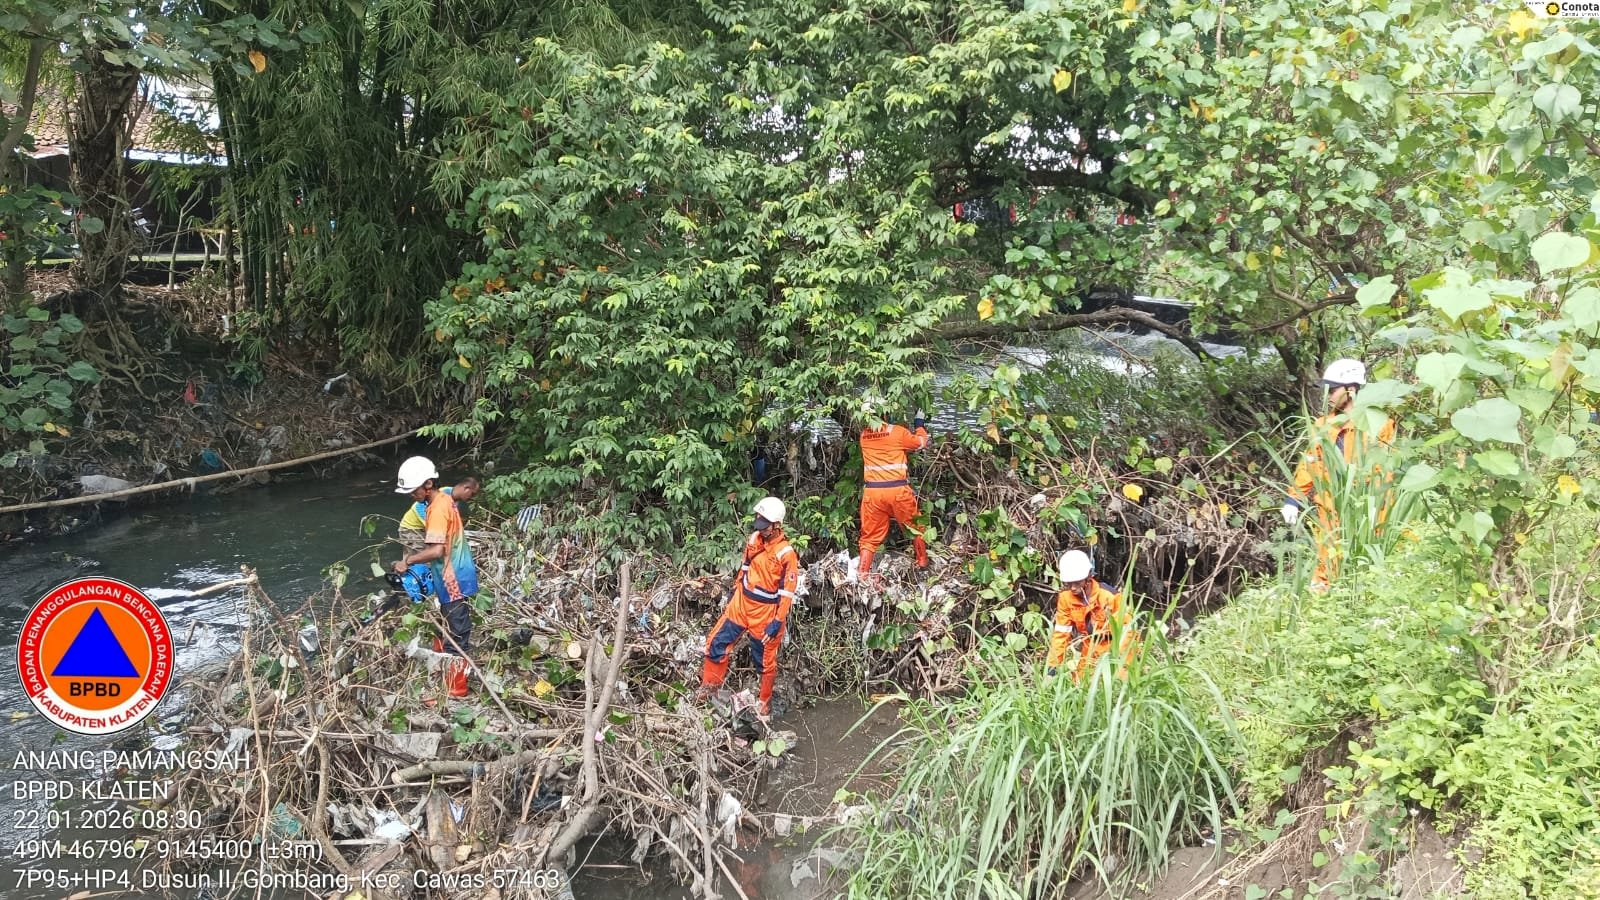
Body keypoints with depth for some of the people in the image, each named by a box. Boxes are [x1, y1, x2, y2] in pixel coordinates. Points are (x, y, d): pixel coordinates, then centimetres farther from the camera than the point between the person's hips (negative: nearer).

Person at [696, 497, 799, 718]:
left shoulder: (787, 554, -23)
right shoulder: (754, 538, -3)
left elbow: (787, 592, -19)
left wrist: (777, 623, -20)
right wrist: (734, 591, 20)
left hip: (765, 613, -6)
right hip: (741, 603, 6)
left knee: (765, 661, 10)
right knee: (716, 642, 9)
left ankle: (765, 701, 31)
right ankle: (710, 683, 31)